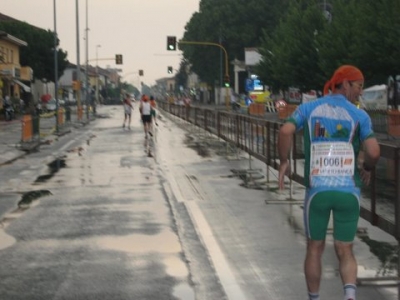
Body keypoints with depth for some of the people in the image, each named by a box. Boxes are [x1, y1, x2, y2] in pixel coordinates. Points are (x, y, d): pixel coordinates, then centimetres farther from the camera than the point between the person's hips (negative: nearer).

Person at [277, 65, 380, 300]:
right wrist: (368, 168, 12)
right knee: (345, 252, 9)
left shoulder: (308, 108, 6)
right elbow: (374, 151, -11)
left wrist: (284, 161, 4)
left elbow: (285, 131, -12)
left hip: (317, 190, 1)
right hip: (348, 191, -1)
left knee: (315, 249, 19)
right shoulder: (360, 115, 1)